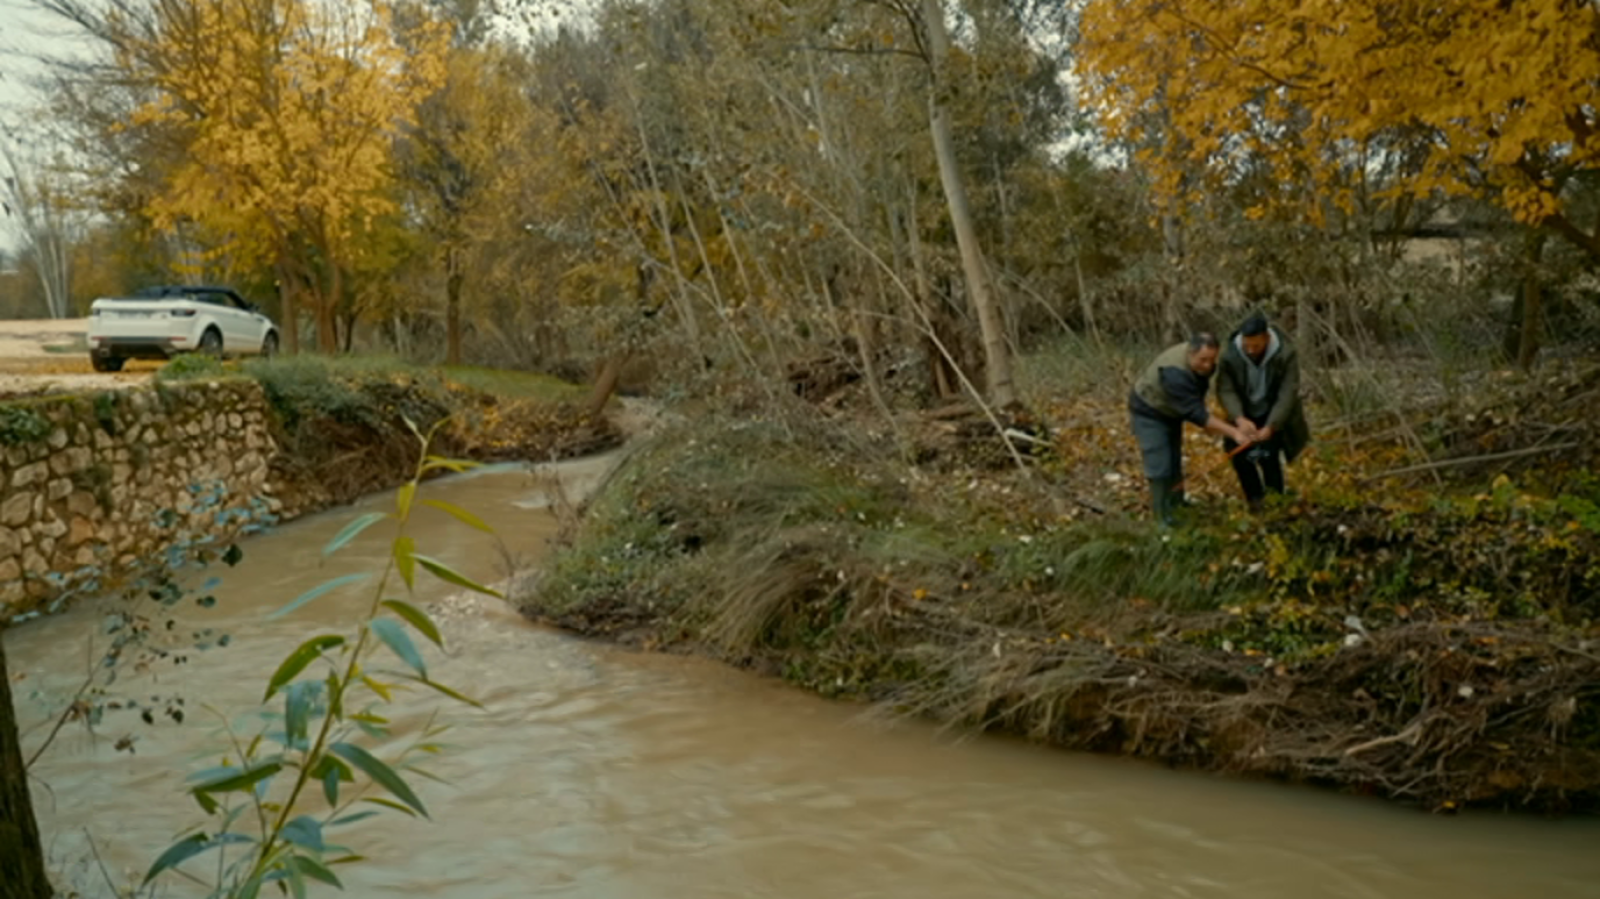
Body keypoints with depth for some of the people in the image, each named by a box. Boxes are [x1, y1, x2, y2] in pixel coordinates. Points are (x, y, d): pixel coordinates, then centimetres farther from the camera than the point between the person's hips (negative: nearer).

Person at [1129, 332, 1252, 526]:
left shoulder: (1203, 362, -14)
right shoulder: (1175, 373, -41)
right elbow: (1196, 414, -41)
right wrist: (1233, 433, -42)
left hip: (1171, 411, 8)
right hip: (1149, 412, -8)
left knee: (1175, 459, 19)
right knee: (1160, 466, -11)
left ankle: (1176, 503, 34)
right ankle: (1163, 514, 0)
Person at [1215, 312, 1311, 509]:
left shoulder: (1286, 354, -26)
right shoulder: (1230, 354, -22)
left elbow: (1287, 395, -28)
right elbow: (1225, 390, -24)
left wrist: (1270, 427, -39)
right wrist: (1240, 419, -41)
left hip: (1274, 416, -2)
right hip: (1246, 415, 2)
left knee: (1268, 454, -17)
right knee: (1239, 453, -8)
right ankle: (1255, 501, 13)